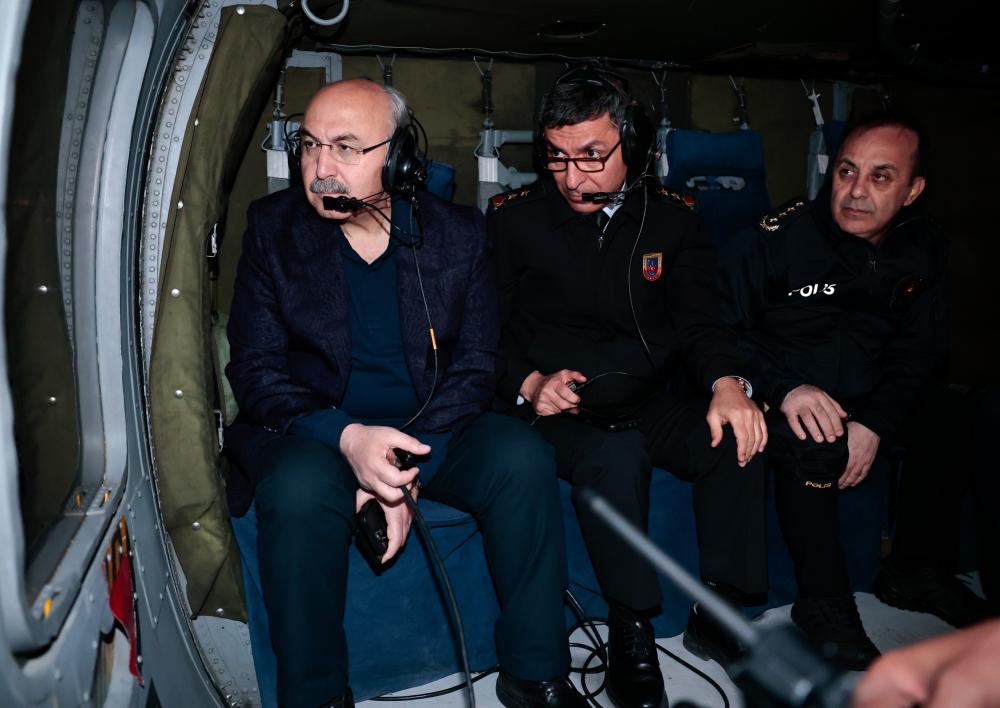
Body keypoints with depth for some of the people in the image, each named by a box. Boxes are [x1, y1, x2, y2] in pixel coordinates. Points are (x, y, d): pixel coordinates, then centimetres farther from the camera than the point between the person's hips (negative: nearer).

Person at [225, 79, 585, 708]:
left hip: (430, 431, 2)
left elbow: (475, 366, -3)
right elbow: (256, 369, -7)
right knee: (302, 488, -34)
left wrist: (410, 466, -19)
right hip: (310, 433, -1)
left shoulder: (459, 235, -1)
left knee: (523, 457, -24)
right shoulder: (273, 227, -3)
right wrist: (346, 437, -26)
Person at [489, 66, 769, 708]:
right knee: (618, 454, -35)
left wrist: (727, 383, -16)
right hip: (560, 410, -3)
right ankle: (631, 634, -17)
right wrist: (531, 383, -18)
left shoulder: (673, 218, 10)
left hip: (654, 401, 3)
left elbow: (699, 322, 4)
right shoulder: (513, 218, 3)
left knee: (739, 436, -25)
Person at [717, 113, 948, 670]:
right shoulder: (784, 234, -12)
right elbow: (719, 323, -13)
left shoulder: (923, 250, 3)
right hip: (780, 398, -5)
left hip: (865, 399, 5)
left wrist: (875, 421, -15)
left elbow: (918, 350, 4)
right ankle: (826, 610, -15)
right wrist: (782, 388, -28)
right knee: (813, 447, -34)